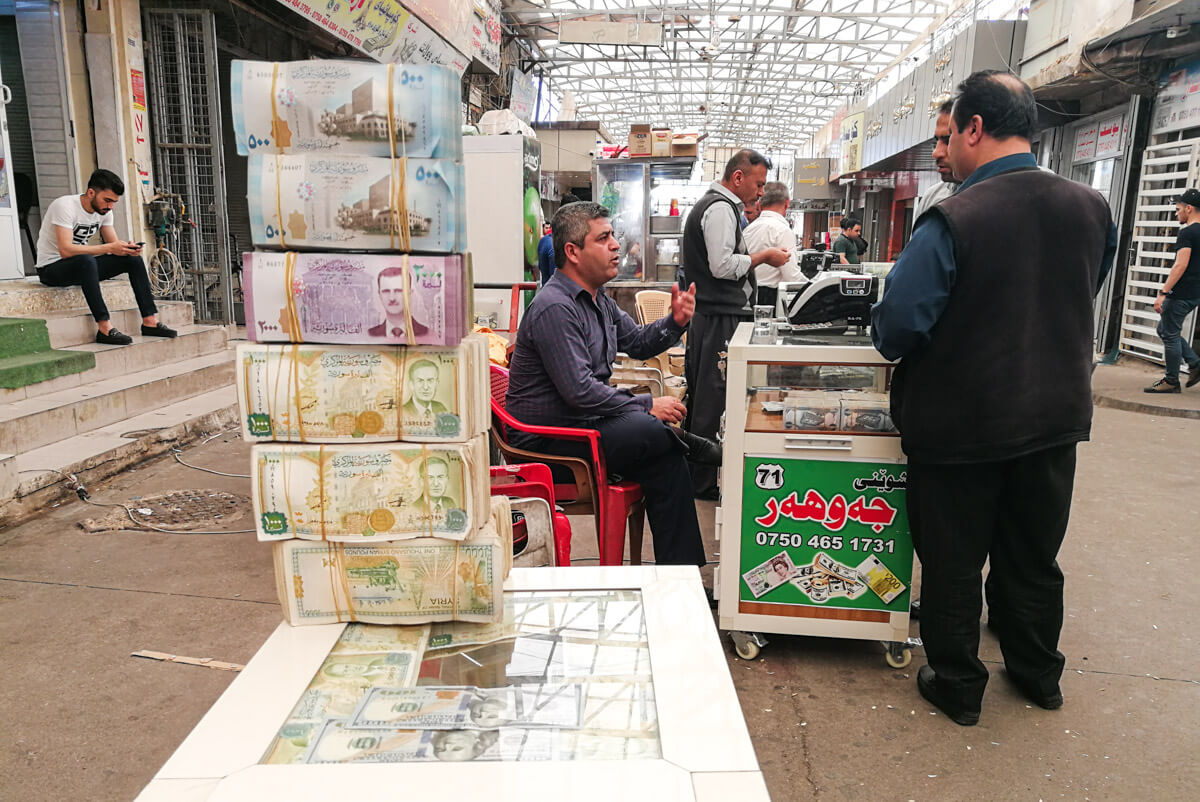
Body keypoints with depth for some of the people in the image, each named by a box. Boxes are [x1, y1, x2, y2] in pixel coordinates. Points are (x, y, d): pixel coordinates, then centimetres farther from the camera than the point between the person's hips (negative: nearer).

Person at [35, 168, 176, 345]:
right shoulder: (65, 206, -22)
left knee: (133, 259, -7)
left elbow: (113, 243, 3)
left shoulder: (104, 211, 2)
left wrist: (127, 248, -21)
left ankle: (150, 322, -11)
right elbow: (66, 250, -32)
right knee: (86, 260, -39)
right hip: (51, 268, -8)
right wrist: (109, 248, -35)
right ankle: (105, 329, -42)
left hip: (82, 268, 8)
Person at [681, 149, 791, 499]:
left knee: (701, 398, 15)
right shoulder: (721, 209, -13)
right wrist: (764, 256, -10)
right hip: (720, 318, -11)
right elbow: (722, 265, -22)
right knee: (713, 400, -4)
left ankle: (692, 471, 25)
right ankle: (704, 482, 4)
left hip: (705, 316, 11)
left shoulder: (709, 205, 21)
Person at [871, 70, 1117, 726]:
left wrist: (889, 335, -3)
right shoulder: (1091, 209, -1)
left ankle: (957, 686, 27)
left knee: (952, 563, 12)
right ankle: (1038, 672, 40)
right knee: (1033, 557, 22)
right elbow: (1082, 297, 13)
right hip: (1056, 414, 6)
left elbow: (898, 326, -25)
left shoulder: (953, 221, -21)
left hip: (961, 424, -6)